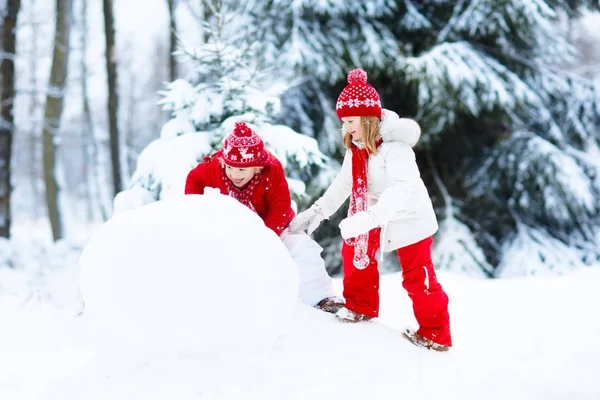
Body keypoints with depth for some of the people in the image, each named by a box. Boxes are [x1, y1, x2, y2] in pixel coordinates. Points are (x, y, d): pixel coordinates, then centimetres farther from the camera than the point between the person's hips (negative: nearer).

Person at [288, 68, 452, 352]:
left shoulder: (393, 147, -29)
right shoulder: (355, 149, -1)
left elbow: (402, 187, -43)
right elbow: (343, 184, 9)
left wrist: (368, 218, -54)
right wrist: (316, 212, 4)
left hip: (409, 219, -8)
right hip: (378, 216, 8)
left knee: (418, 277, -3)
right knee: (354, 250, 15)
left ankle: (436, 334, 11)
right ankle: (361, 307, 33)